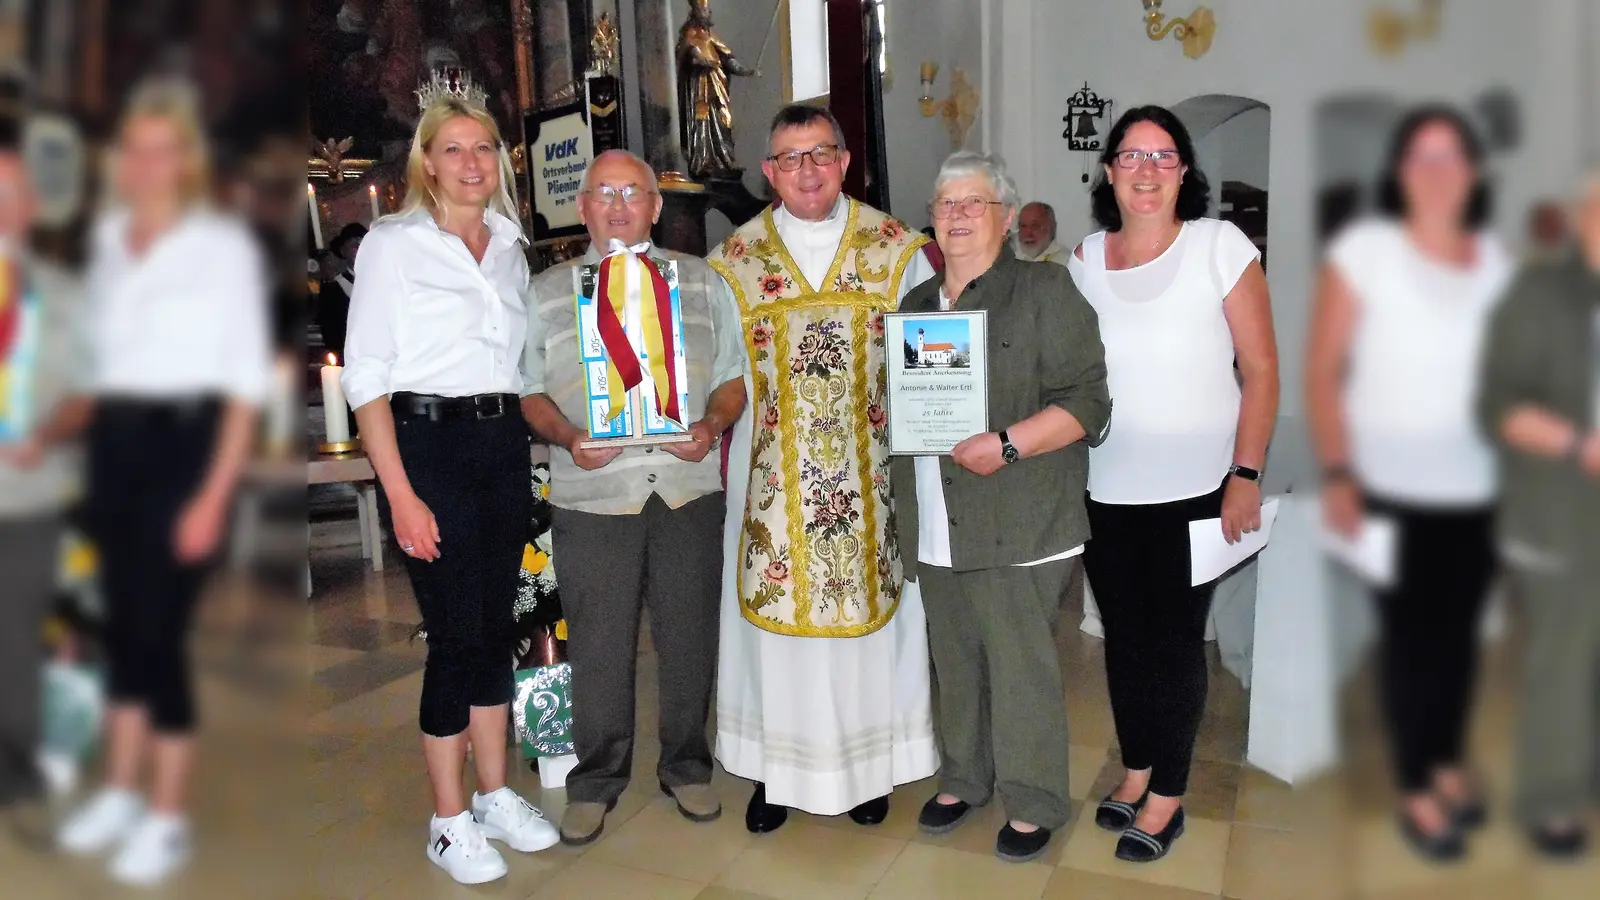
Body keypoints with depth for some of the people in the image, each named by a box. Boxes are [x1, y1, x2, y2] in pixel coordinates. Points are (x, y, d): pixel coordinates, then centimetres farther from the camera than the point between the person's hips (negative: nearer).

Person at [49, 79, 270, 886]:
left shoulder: (224, 245, -8)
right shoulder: (107, 237, 11)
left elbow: (246, 381, -10)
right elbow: (99, 352, 17)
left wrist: (214, 494, -13)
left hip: (182, 445, -6)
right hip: (112, 442, 6)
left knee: (159, 631, -3)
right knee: (121, 622, 13)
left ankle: (168, 819, 13)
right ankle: (120, 793, 29)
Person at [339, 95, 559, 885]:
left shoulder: (510, 244, 12)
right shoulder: (392, 244, -4)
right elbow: (365, 376, -9)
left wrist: (553, 438, 6)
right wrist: (401, 496, -15)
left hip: (504, 443, 6)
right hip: (427, 443, -5)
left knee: (497, 623, 12)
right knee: (456, 633, -2)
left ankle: (495, 794, 27)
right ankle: (449, 820, 16)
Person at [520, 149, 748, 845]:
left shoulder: (702, 283, 11)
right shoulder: (546, 292, 9)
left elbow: (734, 375, 10)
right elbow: (528, 389, 8)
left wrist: (712, 425, -9)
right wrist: (567, 436, -11)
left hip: (689, 485, 1)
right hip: (591, 494, -1)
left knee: (690, 635, 8)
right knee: (597, 644, 5)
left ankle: (686, 766, 28)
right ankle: (596, 780, 24)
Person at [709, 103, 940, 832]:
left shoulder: (896, 250, 1)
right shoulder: (736, 261, 3)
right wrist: (720, 450, -1)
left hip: (871, 473, 0)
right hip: (772, 475, 1)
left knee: (868, 607, 9)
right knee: (775, 611, 7)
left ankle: (868, 760, 27)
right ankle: (775, 765, 23)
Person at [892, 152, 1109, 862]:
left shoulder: (1045, 292, -4)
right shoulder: (916, 305, 16)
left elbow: (1086, 402, -11)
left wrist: (1006, 444, -21)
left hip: (1017, 526, -6)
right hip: (936, 529, 6)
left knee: (1020, 665, 2)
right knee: (955, 660, 16)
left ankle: (1033, 802, 20)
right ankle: (963, 779, 33)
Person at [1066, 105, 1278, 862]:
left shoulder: (1220, 246, -7)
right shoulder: (1084, 260, 5)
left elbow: (1261, 370, -7)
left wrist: (1246, 475, -13)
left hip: (1193, 489, -3)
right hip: (1105, 490, 4)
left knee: (1175, 639, 7)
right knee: (1123, 635, 15)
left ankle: (1166, 797, 25)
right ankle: (1135, 770, 35)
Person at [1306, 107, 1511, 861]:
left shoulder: (1496, 260, 5)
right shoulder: (1363, 250, -9)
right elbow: (1321, 372, -10)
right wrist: (1336, 475, -16)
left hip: (1475, 487, 4)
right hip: (1392, 486, -4)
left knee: (1458, 631, 15)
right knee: (1409, 636, 6)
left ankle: (1447, 764, 36)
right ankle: (1414, 792, 23)